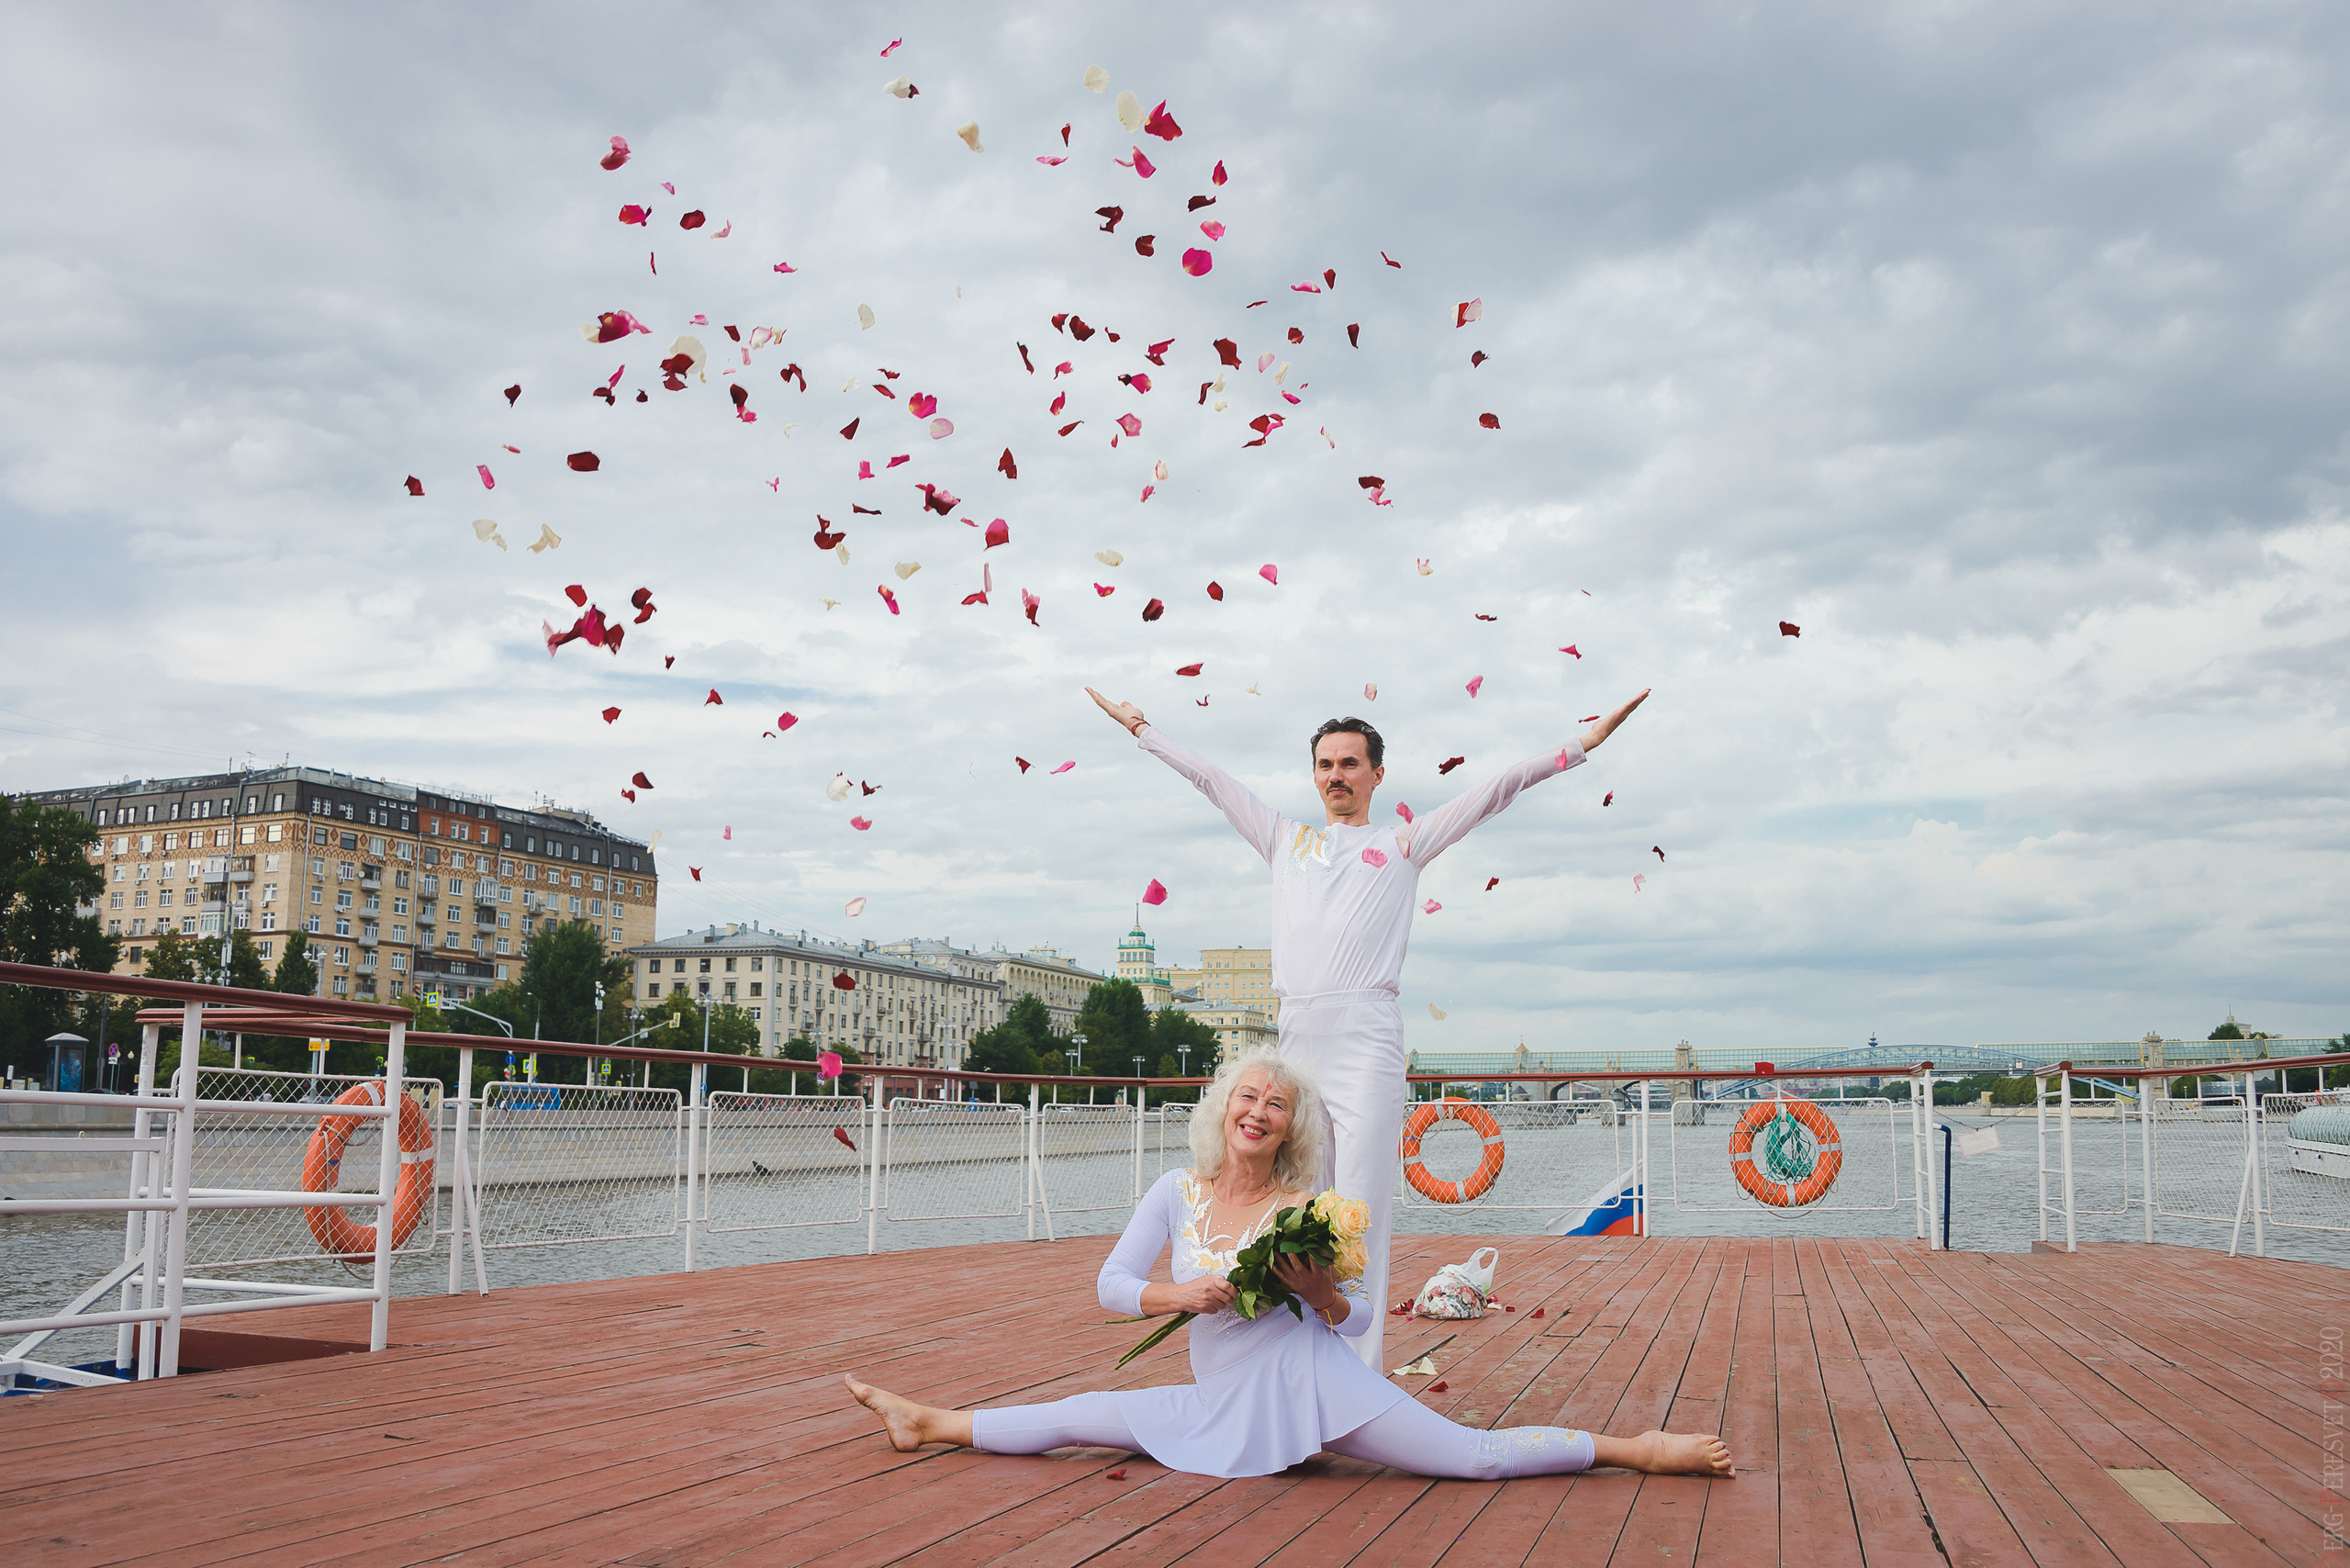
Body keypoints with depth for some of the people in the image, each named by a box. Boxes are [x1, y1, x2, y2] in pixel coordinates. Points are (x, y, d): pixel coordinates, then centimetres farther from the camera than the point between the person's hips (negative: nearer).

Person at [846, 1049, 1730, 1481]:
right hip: (1224, 1405, 4)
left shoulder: (1309, 1211, -6)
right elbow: (1110, 1286, 4)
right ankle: (929, 1425, 24)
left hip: (1308, 1382, -4)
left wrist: (1321, 1293, -21)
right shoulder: (1178, 1194, 3)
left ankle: (1636, 1449, -2)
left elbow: (1358, 1317, 0)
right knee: (1078, 1417, 5)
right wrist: (1181, 1294, -14)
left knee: (1477, 1456, -13)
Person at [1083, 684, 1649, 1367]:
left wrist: (1584, 743, 8)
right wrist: (1141, 728, 32)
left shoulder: (1405, 842, 14)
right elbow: (1209, 777, 27)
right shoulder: (1286, 839, 22)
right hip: (1294, 1036, 4)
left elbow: (1498, 788, 11)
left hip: (1365, 1036, -4)